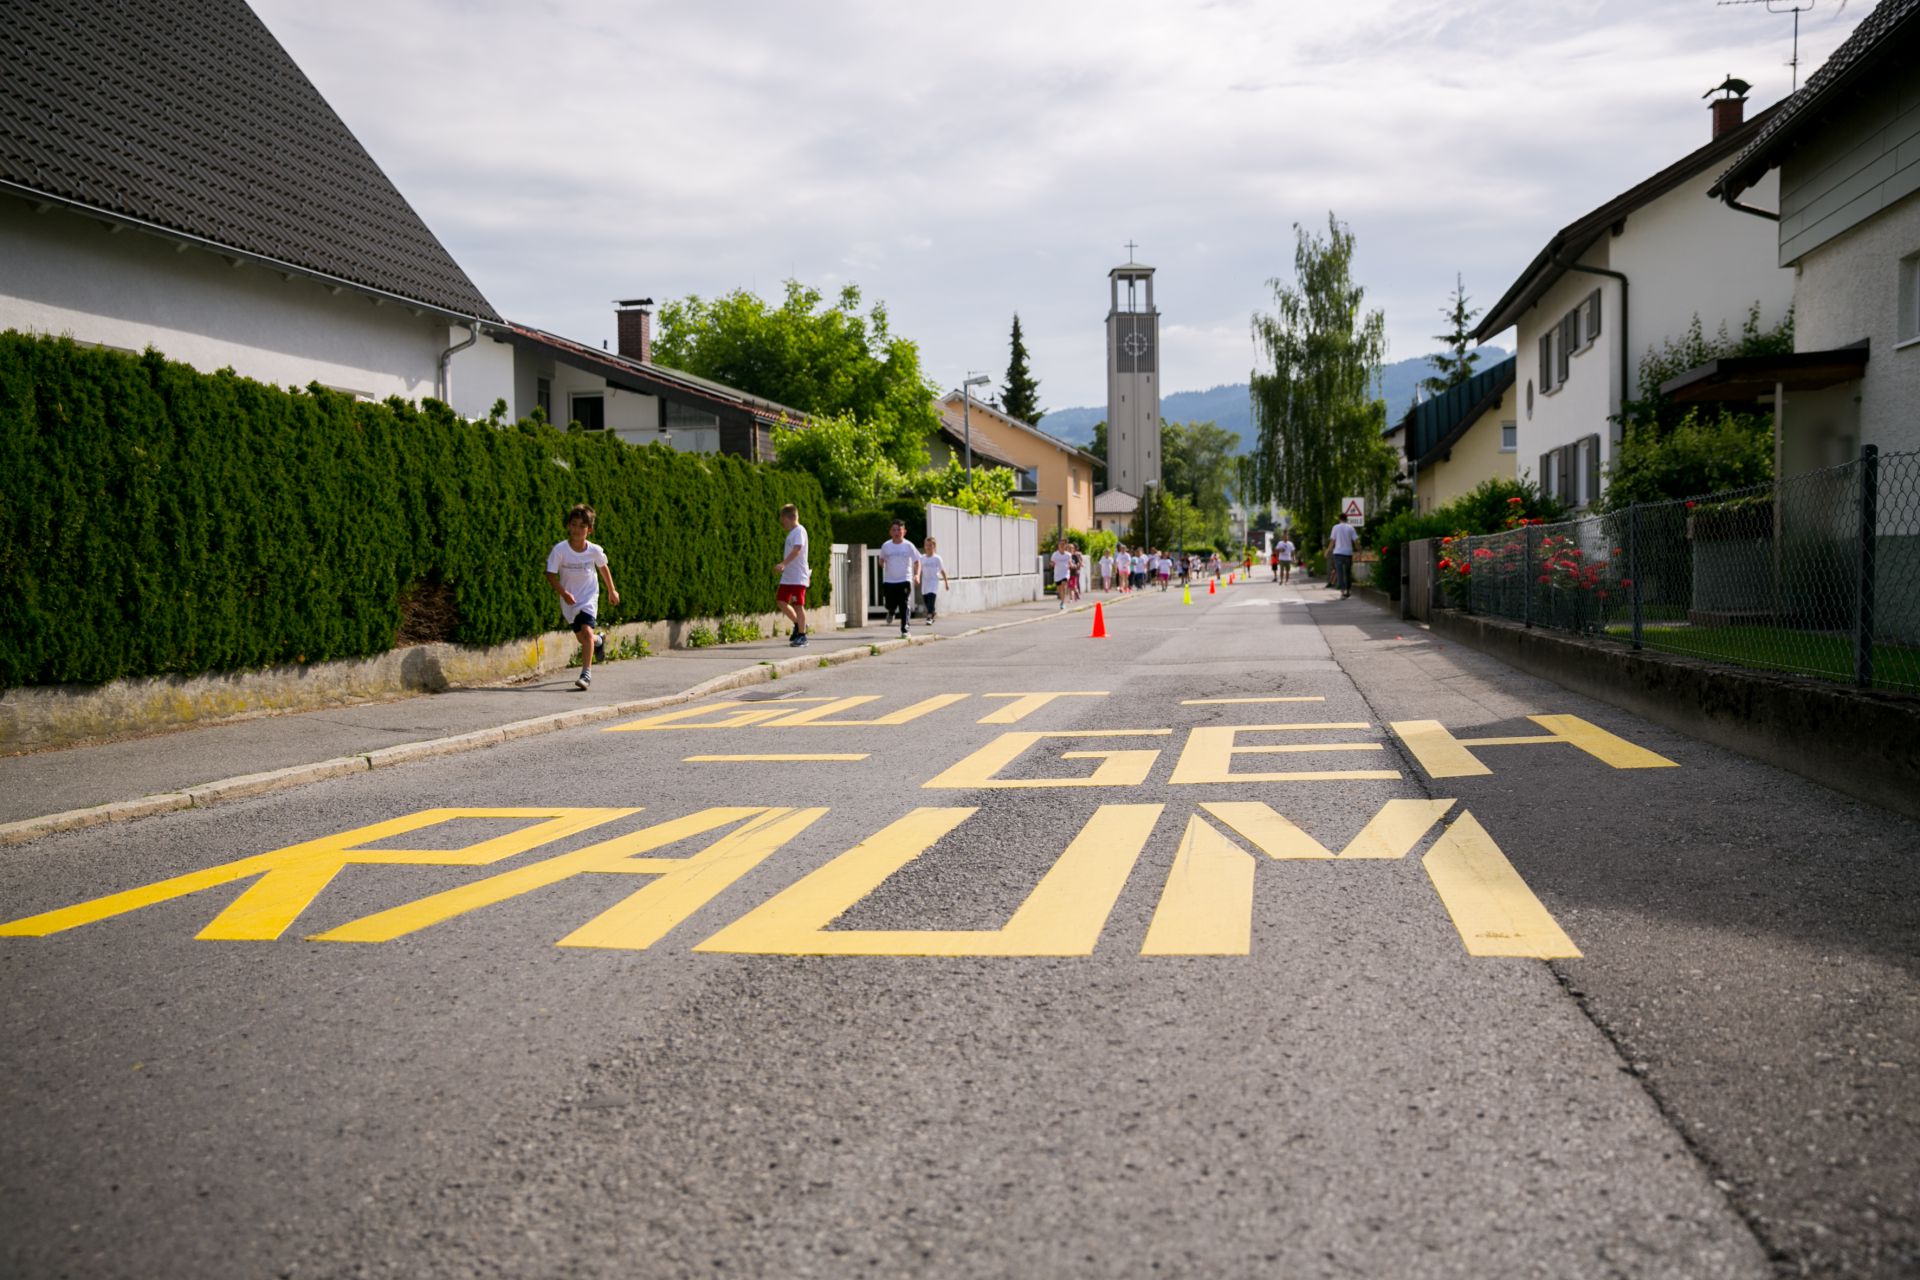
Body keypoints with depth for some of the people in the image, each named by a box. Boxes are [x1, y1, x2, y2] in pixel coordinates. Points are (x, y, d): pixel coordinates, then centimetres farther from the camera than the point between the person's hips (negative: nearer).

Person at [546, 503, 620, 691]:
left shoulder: (594, 550, -13)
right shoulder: (560, 549, -18)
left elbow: (603, 568, 7)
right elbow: (551, 575, -14)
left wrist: (612, 591, 16)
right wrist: (564, 593, -29)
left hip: (589, 597, -1)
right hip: (569, 599, 1)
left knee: (586, 631, -22)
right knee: (581, 637, 14)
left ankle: (586, 673, -19)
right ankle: (598, 640, 50)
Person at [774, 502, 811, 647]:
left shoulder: (799, 530, -11)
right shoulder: (792, 532, 17)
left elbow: (797, 549, -25)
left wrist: (783, 564, -35)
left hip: (798, 576, -9)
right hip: (788, 576, 9)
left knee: (798, 605, -6)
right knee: (781, 601, 8)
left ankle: (802, 637, 0)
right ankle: (798, 624, 23)